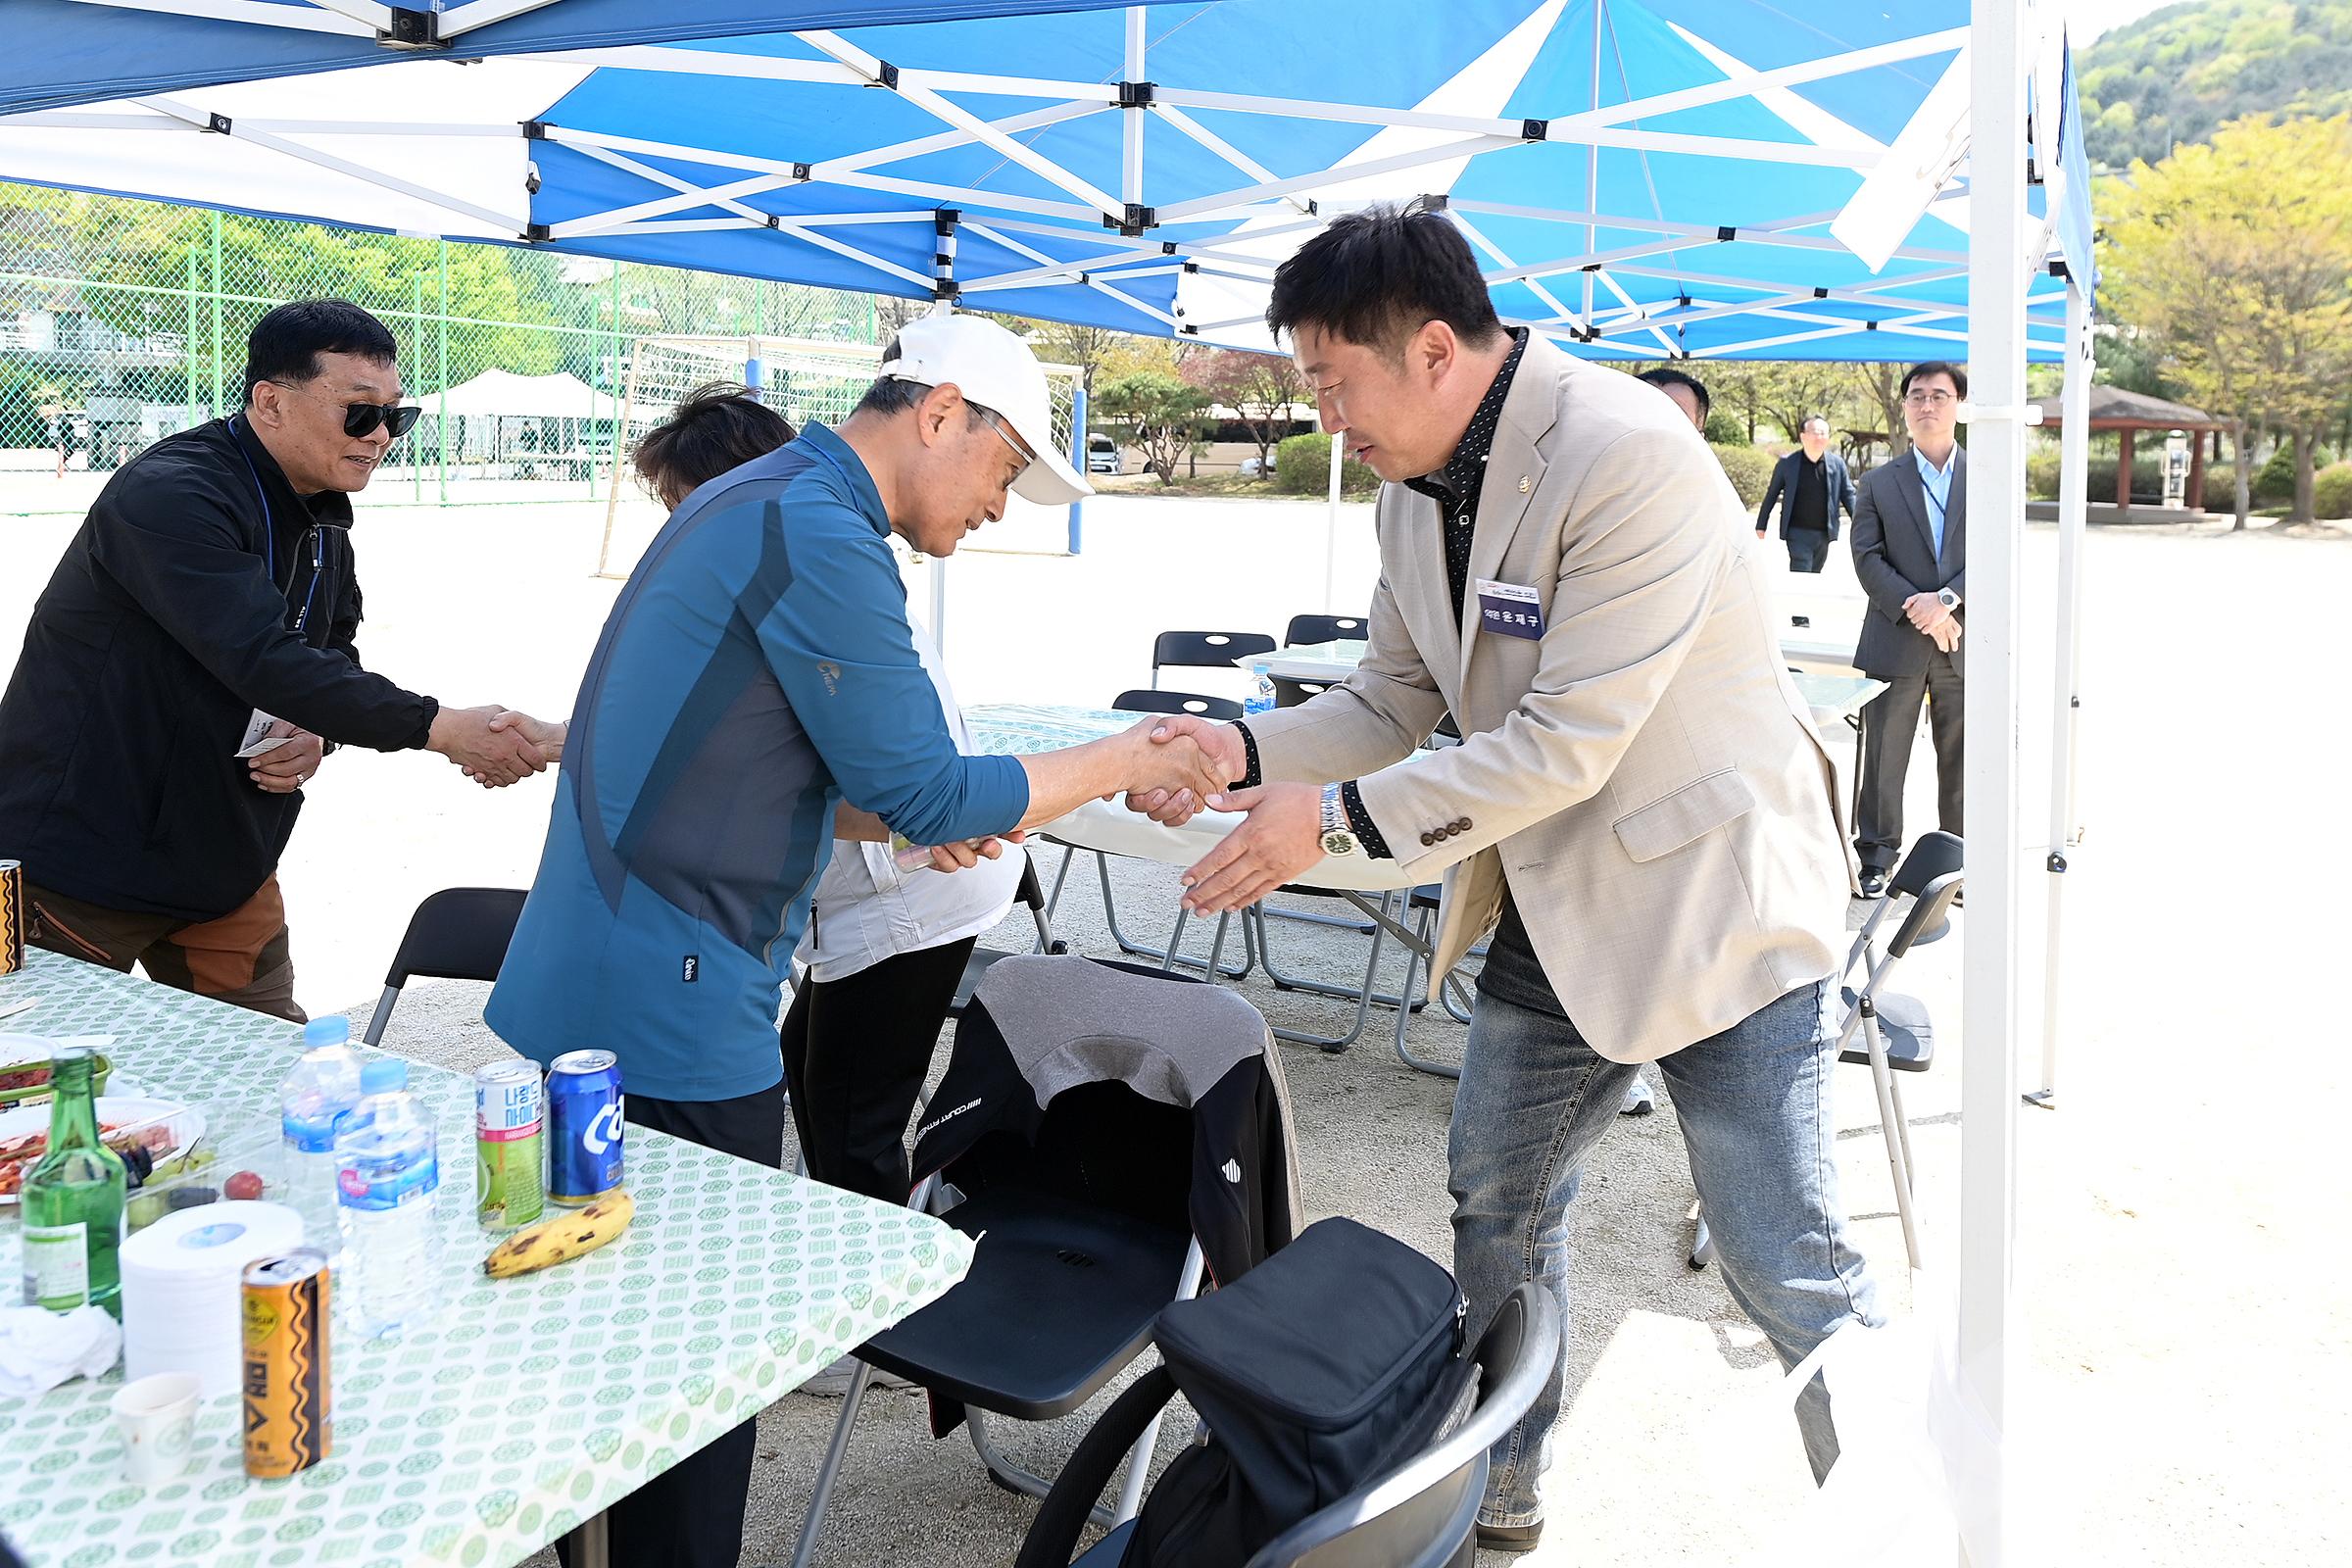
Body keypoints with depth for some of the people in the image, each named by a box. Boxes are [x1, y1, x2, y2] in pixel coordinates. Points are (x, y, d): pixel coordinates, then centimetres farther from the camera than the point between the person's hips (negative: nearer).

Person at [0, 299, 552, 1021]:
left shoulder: (325, 528, 7)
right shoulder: (167, 495, -22)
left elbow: (332, 658, 15)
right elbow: (260, 658, -32)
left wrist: (317, 733, -8)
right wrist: (438, 728, -35)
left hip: (223, 866, 8)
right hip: (76, 861, -7)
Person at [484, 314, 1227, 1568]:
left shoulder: (759, 500, 14)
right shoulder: (819, 537, -18)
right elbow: (928, 793, -17)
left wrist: (916, 815, 7)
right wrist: (1122, 761, -6)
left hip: (597, 988, 10)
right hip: (671, 1020, -10)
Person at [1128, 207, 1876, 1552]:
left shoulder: (1631, 459, -24)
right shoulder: (1416, 495, 3)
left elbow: (1570, 740, -27)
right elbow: (1394, 703, 9)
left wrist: (1336, 818, -24)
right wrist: (1248, 752, -9)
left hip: (1712, 901, -8)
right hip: (1551, 913, 8)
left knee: (1786, 1266, 1)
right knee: (1497, 1212, 18)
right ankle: (1499, 1493, 38)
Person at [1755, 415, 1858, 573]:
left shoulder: (1837, 463, 3)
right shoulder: (1787, 463, -3)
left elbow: (1848, 495, 7)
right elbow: (1772, 494, 5)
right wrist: (1761, 526, 5)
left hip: (1824, 534, 3)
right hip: (1798, 533, -3)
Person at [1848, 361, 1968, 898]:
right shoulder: (1879, 482, 8)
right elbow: (1867, 558, -1)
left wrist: (1947, 599, -17)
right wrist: (1915, 608, -14)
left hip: (1966, 643, 0)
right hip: (1895, 645, 0)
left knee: (1963, 762, 7)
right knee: (1882, 756, 4)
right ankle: (1877, 858, 14)